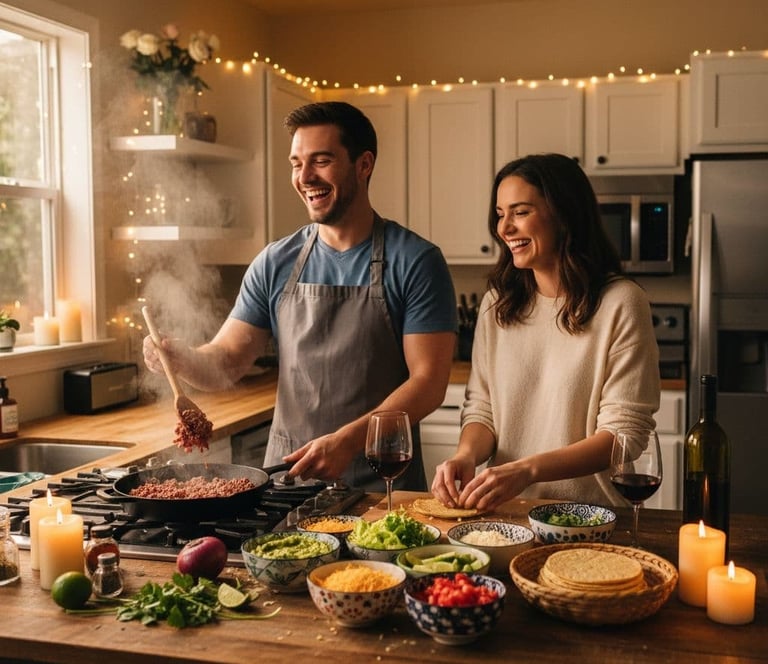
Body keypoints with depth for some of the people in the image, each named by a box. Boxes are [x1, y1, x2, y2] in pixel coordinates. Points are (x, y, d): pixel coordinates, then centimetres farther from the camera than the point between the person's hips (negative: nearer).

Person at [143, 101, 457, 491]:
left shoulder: (415, 261, -8)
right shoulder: (275, 264, 4)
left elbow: (428, 381, -12)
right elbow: (225, 363, 4)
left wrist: (346, 441, -23)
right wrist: (178, 358, -17)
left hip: (381, 483, -3)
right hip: (286, 474, 3)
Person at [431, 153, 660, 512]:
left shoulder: (620, 303, -5)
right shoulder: (496, 303, 10)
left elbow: (625, 432, -9)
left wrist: (526, 470, -19)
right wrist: (466, 455, -9)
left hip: (591, 515, -3)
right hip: (506, 512, 3)